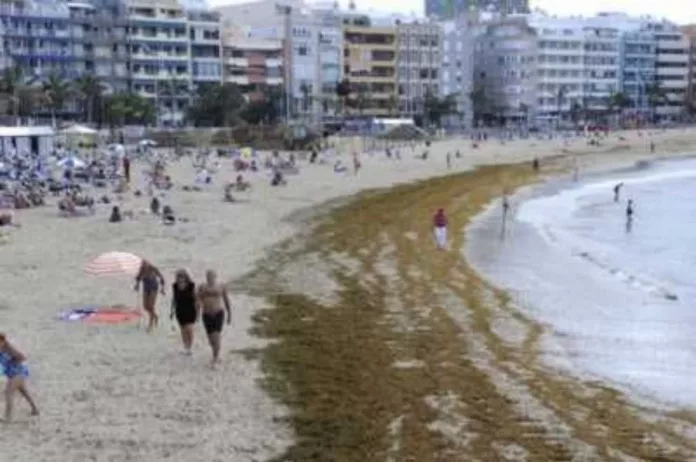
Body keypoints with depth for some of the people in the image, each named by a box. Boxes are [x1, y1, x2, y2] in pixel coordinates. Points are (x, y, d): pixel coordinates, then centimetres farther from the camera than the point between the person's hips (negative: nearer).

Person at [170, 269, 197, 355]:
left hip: (190, 310, -3)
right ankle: (186, 348, 23)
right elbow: (174, 299, 7)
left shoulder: (191, 285, -13)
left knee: (189, 329, -13)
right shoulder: (174, 286, -4)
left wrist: (197, 311, -5)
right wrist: (172, 311, 7)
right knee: (183, 330, 10)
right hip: (180, 311, 3)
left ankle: (189, 348, 2)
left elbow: (195, 299, -6)